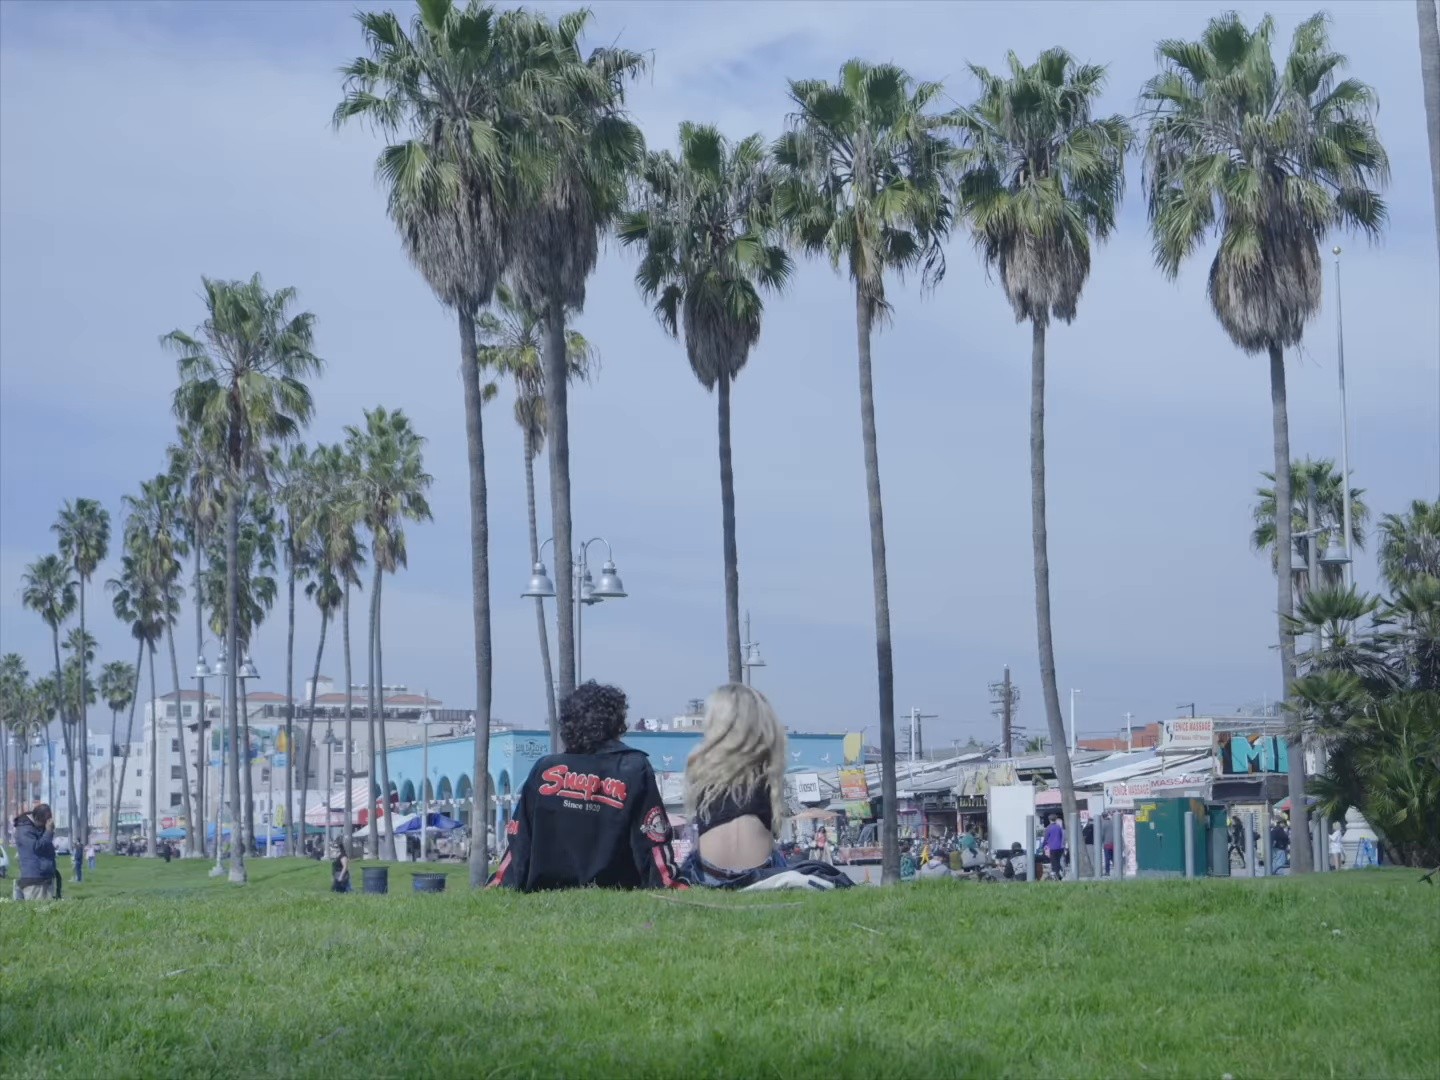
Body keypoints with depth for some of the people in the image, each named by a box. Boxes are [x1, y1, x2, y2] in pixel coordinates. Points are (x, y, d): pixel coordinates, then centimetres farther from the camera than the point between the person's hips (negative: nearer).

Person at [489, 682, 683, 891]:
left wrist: (499, 885, 11)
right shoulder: (635, 769, 0)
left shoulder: (544, 769, 6)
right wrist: (669, 885, -2)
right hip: (614, 892, -2)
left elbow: (520, 841, 7)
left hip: (548, 890, 2)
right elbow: (653, 839, -4)